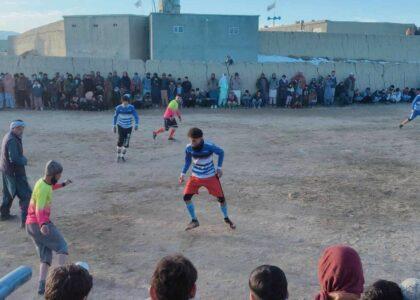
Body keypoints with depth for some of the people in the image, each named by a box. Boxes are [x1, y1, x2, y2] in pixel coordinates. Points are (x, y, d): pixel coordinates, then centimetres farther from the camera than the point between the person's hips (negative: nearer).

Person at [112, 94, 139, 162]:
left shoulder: (131, 108, -10)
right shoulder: (118, 108, -9)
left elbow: (136, 116, -5)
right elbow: (115, 116, 4)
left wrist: (136, 125, -17)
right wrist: (114, 126, 6)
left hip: (129, 127, 1)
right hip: (120, 126, -1)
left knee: (126, 142, -1)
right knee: (120, 141, -10)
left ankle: (123, 156, 20)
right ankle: (118, 156, 7)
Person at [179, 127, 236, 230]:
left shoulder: (209, 146, -24)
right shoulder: (188, 148, -14)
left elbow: (221, 152, -5)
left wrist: (219, 168, -7)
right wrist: (183, 173, -3)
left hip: (211, 177, -2)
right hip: (195, 177, 3)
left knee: (221, 198, 0)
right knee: (186, 197, -10)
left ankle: (226, 219, 29)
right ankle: (194, 221, 10)